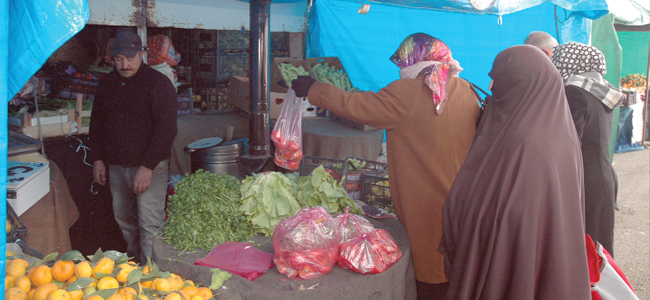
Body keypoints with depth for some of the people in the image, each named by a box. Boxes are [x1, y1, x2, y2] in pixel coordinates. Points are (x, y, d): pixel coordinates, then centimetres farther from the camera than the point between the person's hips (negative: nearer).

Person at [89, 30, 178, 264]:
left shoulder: (158, 83, -11)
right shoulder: (107, 83, 9)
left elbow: (166, 129, -16)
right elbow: (97, 122, 18)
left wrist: (147, 167, -20)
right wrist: (97, 159, 10)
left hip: (149, 166, -6)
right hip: (116, 166, 7)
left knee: (149, 224, -7)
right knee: (124, 219, 17)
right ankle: (133, 260, 37)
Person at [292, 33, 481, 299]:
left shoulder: (407, 93, -14)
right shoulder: (466, 90, 1)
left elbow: (354, 105, -9)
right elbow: (478, 134, 12)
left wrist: (313, 89, 4)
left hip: (426, 206, -5)